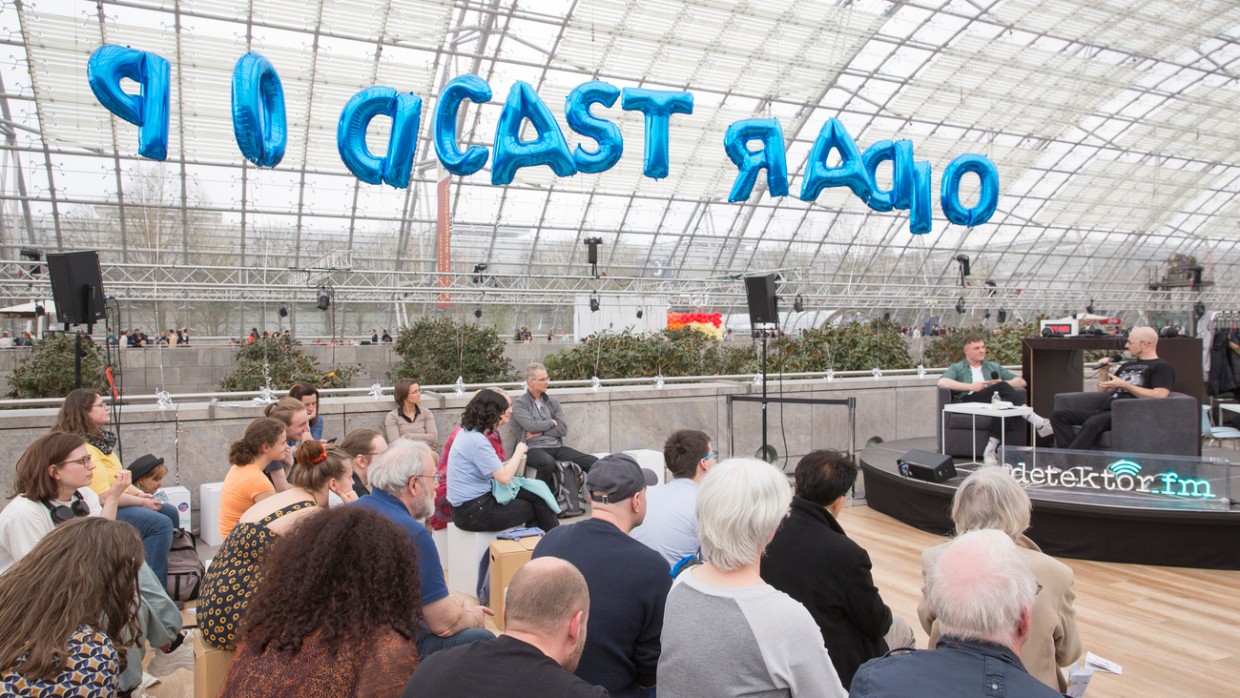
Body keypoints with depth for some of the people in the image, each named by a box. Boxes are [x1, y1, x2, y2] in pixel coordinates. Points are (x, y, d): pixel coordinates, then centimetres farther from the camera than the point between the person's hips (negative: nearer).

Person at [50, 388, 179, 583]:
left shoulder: (99, 438, 11)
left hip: (117, 501, 11)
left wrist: (139, 493, 4)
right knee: (161, 524, -23)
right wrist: (141, 502, -15)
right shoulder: (84, 448, -22)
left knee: (171, 512, 12)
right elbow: (103, 496, -25)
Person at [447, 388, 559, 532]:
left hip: (468, 503, 9)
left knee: (535, 495, 8)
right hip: (474, 511, -9)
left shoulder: (467, 432, 7)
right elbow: (504, 477, -23)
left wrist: (510, 462, 2)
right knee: (536, 508, 5)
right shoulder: (477, 441, -23)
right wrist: (519, 451, -8)